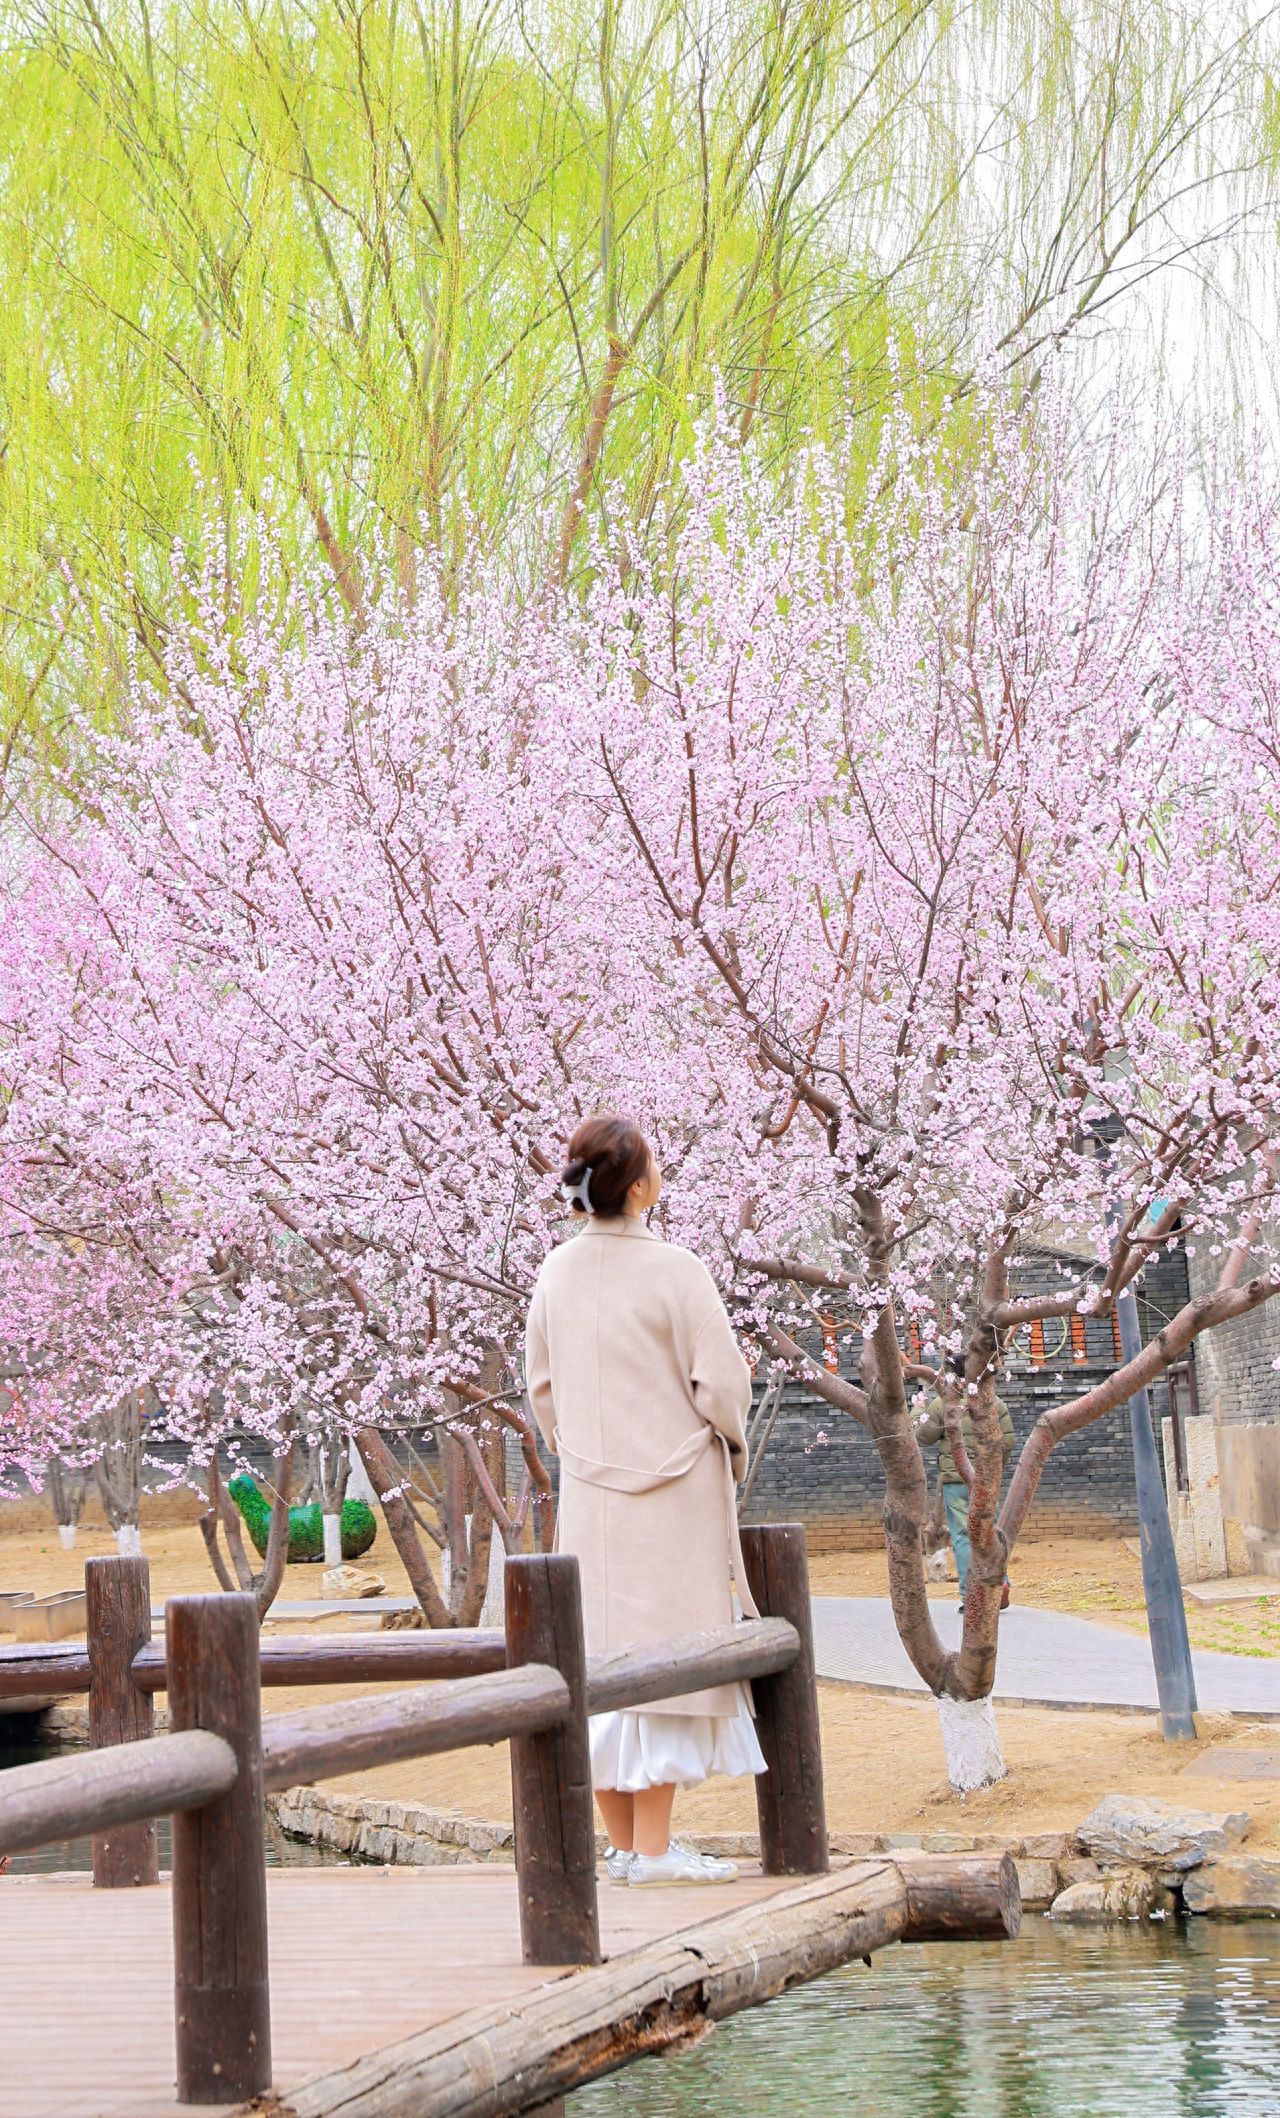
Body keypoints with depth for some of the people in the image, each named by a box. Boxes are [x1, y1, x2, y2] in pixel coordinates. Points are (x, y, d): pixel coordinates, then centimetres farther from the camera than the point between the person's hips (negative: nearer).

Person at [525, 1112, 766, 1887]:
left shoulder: (557, 1272, 1)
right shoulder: (675, 1271, -16)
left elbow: (542, 1387, 9)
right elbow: (721, 1382, -12)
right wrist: (732, 1442, 8)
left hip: (591, 1493, 6)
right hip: (673, 1486, -6)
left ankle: (624, 1844, 16)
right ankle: (654, 1848, -1)